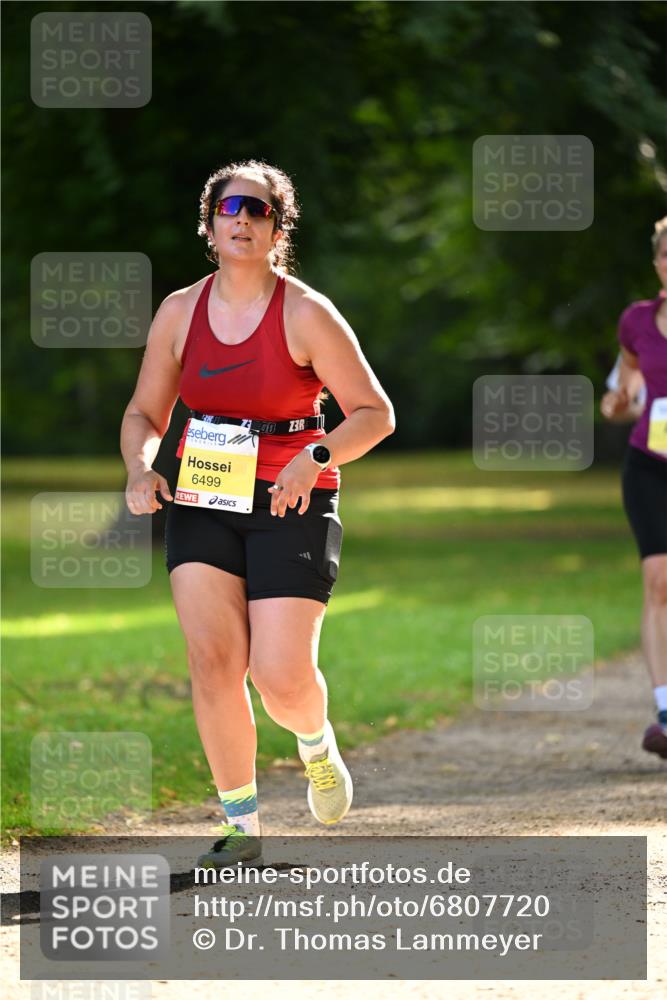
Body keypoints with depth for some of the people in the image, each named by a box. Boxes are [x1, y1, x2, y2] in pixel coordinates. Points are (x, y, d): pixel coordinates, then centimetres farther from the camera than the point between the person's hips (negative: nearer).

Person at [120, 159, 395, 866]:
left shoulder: (306, 314, -7)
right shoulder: (180, 311, 4)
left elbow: (374, 414, -5)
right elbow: (145, 414, 14)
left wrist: (316, 457, -21)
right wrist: (141, 470, -6)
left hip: (291, 504, -3)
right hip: (202, 503, 3)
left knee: (281, 676, -12)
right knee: (212, 658, -11)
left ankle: (316, 742, 26)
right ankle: (241, 827, 0)